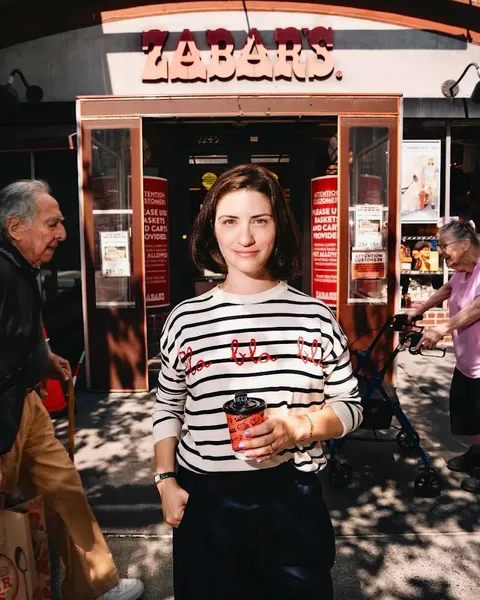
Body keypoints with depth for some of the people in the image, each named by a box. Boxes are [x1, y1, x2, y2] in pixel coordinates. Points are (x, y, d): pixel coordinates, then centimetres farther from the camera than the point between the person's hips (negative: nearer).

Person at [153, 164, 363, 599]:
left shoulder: (315, 316, -6)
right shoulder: (186, 320, -5)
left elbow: (350, 405, 0)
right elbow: (168, 409, 7)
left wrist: (297, 428, -17)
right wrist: (166, 481, 0)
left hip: (293, 499, 0)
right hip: (205, 501, 1)